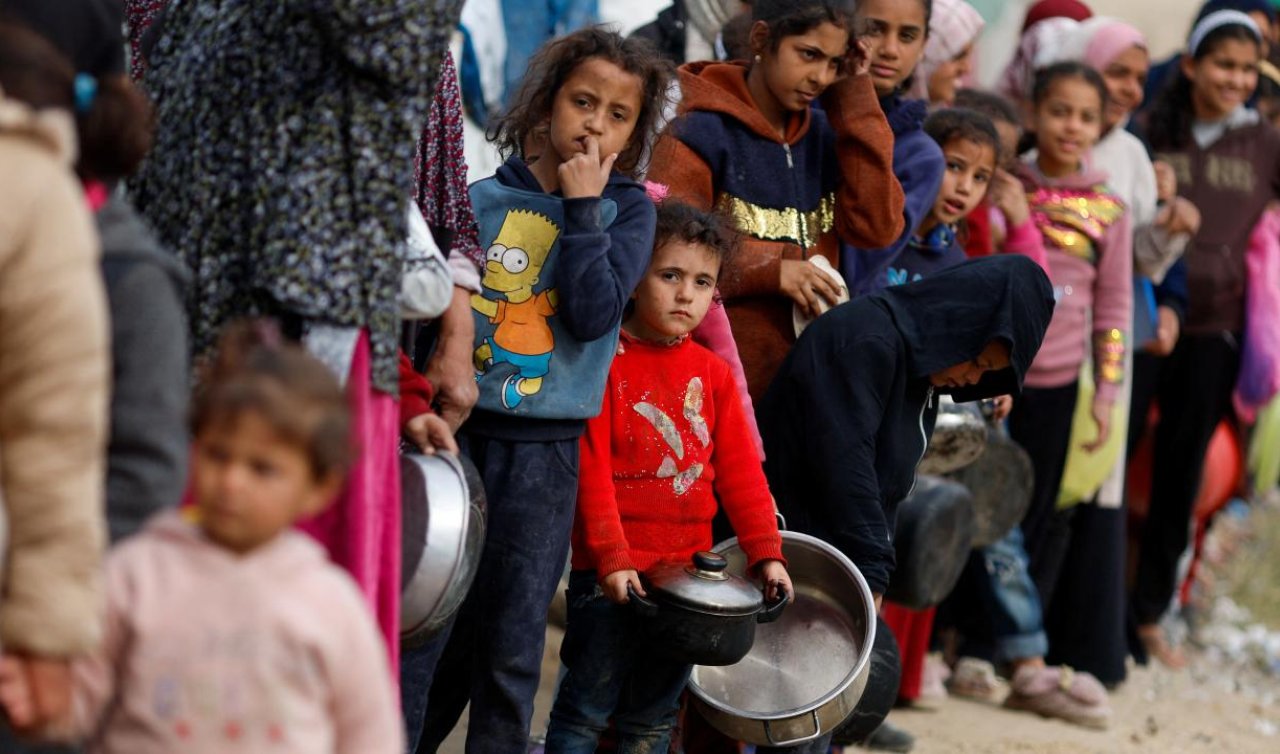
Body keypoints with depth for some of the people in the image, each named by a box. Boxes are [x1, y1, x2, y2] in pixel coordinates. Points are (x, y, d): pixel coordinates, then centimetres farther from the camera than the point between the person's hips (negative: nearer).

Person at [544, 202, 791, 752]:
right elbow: (592, 471, -11)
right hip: (611, 578, -5)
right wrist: (612, 558, -16)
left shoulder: (713, 374, 10)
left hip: (687, 575, 5)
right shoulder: (605, 362, -6)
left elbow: (739, 469, 10)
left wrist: (765, 552, 2)